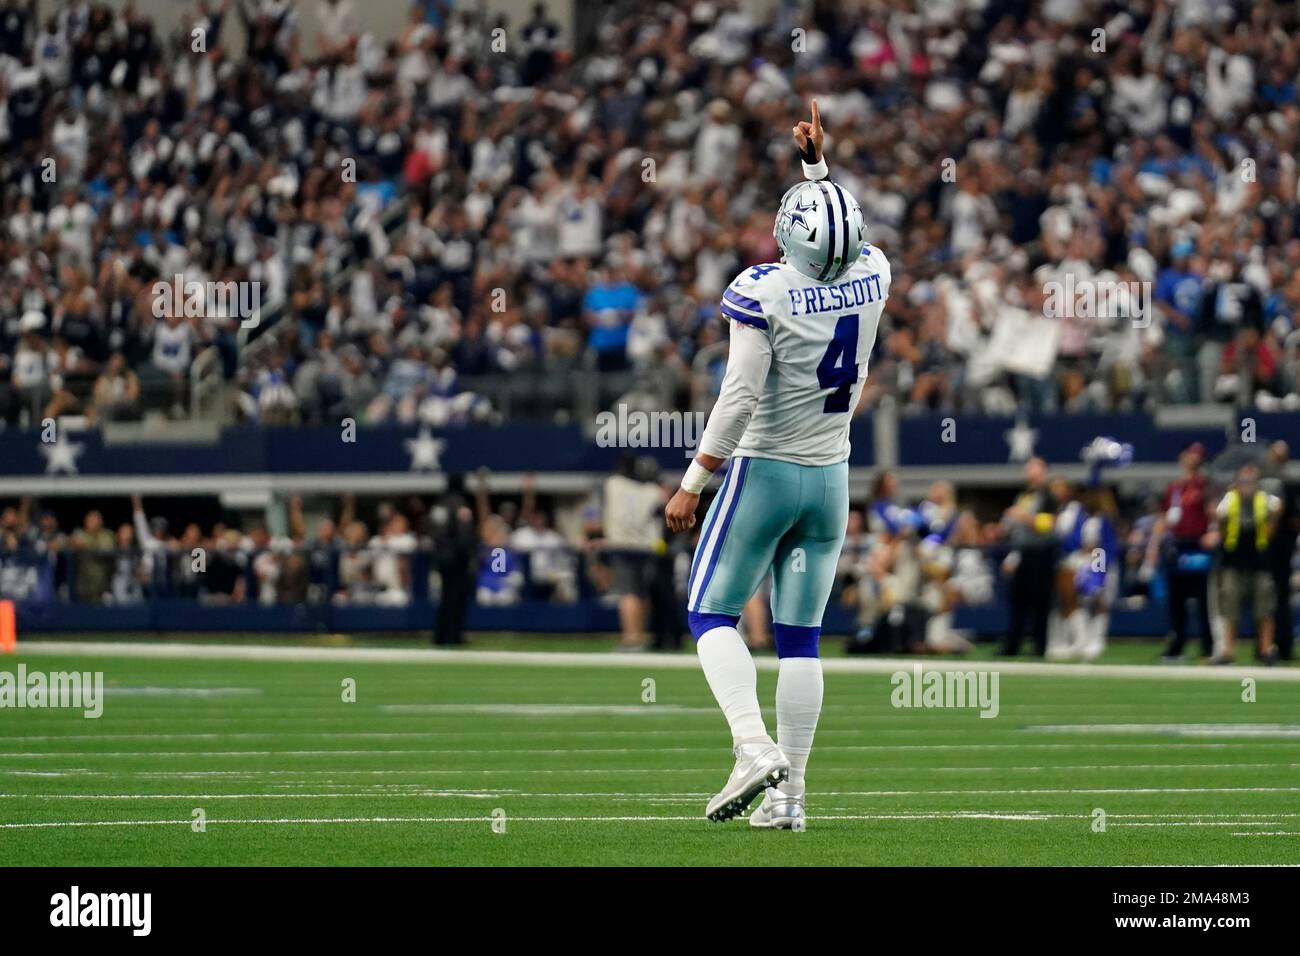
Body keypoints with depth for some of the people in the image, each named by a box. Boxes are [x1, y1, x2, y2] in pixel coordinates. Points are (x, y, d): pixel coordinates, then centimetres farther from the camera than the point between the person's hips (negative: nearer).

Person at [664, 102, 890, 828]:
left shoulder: (765, 293, -18)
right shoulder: (871, 279, -3)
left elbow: (741, 398, -21)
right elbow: (842, 245, 22)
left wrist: (693, 484, -15)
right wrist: (819, 166, 26)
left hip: (764, 470, -5)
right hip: (830, 476, 5)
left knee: (712, 616, 5)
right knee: (801, 637, 8)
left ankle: (756, 747, -17)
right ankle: (789, 794, 5)